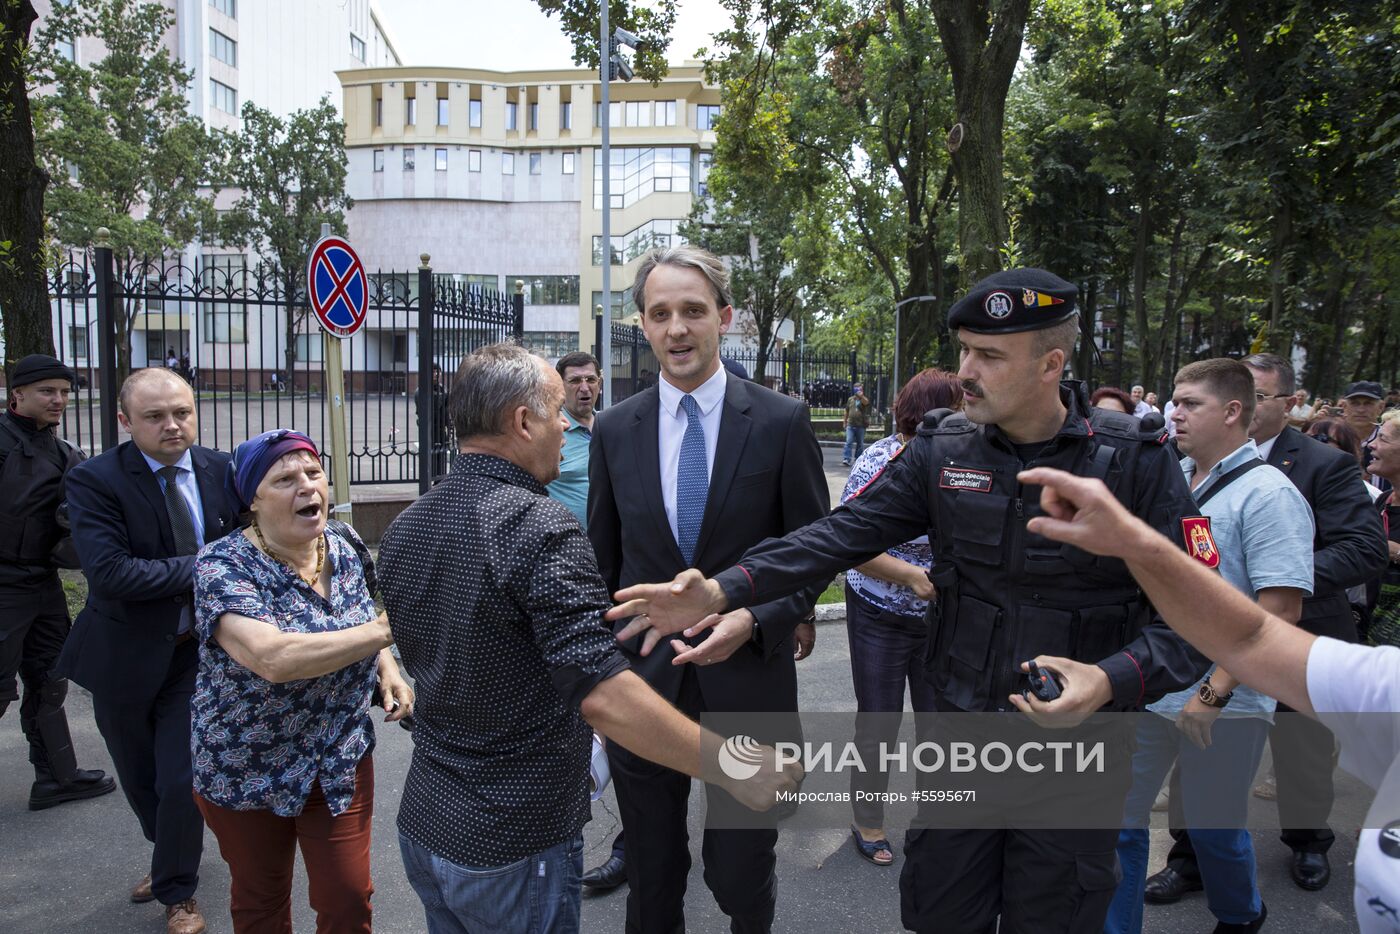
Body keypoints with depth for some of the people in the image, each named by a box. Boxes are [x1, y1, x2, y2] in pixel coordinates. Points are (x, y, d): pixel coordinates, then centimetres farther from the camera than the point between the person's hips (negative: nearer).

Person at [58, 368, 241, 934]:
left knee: (182, 779, 2)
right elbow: (109, 572, -27)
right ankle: (170, 858, 49)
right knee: (140, 778, 20)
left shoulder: (222, 471, -6)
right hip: (126, 656, 0)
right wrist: (201, 568, -24)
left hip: (196, 652, 0)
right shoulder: (94, 481, -16)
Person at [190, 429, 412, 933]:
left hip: (342, 762, 3)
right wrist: (386, 629, -38)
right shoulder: (223, 566, -21)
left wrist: (388, 670, -8)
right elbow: (273, 658, -37)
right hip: (246, 772, -3)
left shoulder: (342, 549, -5)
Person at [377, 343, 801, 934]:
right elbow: (602, 695, -31)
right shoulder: (540, 526, -24)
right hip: (514, 848, -7)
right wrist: (733, 769, -24)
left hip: (421, 824, 7)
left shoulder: (402, 530, 1)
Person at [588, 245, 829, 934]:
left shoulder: (781, 422, -7)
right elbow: (604, 560, 8)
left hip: (746, 677, -2)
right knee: (650, 879, 21)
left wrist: (754, 620, -19)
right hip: (642, 674, 3)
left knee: (742, 879, 15)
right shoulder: (614, 430, 1)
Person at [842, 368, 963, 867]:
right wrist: (913, 576, -27)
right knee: (878, 724, 9)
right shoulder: (878, 463, -18)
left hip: (943, 616, 4)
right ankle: (868, 823, 29)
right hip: (881, 616, -4)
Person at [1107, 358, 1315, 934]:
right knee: (1117, 817, 9)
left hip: (1224, 705, -5)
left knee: (1213, 826, 14)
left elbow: (1280, 612, -18)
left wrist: (1213, 693, -20)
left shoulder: (1268, 494, -12)